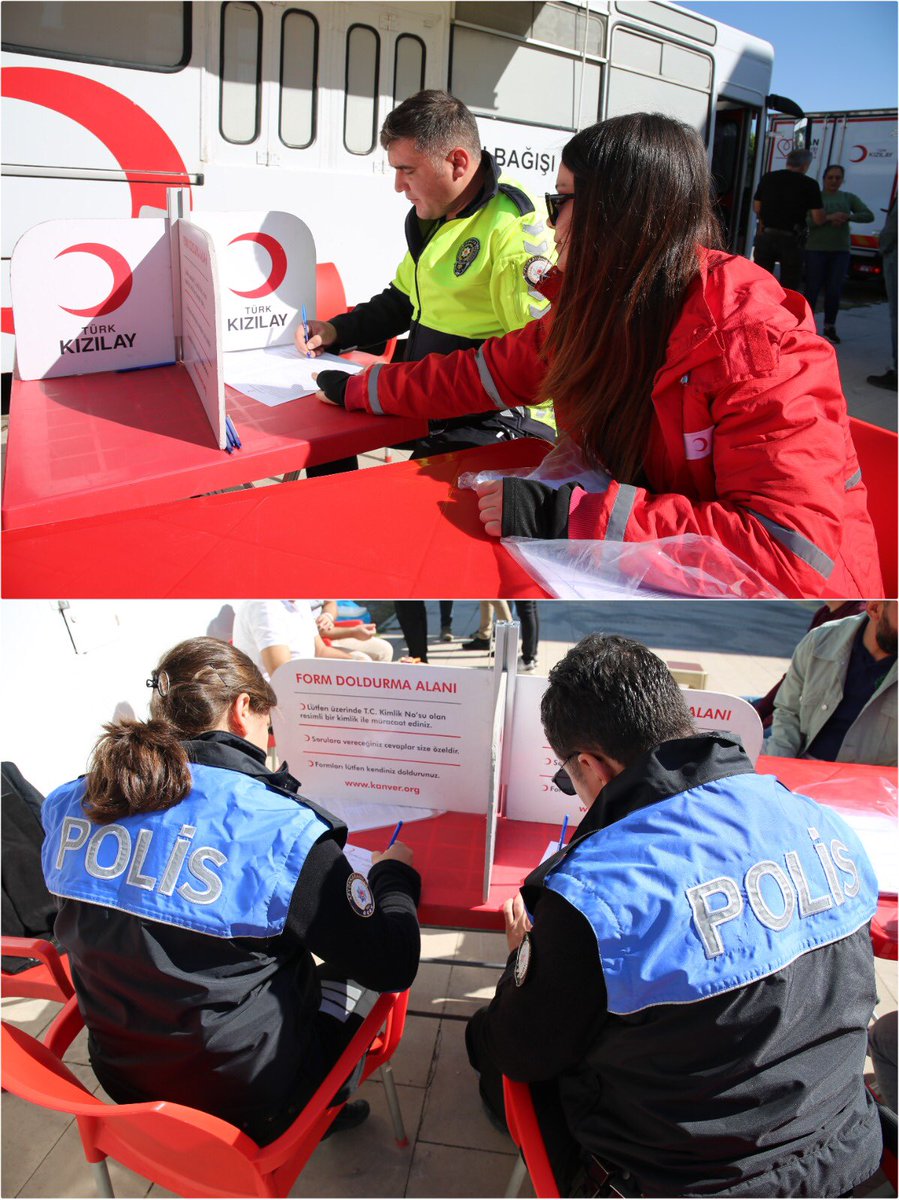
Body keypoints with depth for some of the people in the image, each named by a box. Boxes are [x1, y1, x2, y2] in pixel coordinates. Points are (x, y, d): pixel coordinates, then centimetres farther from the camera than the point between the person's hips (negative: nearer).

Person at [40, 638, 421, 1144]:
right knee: (362, 968, 20)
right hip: (247, 1108, -5)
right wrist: (395, 873, 1)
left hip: (124, 1082, 6)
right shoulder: (276, 827, -26)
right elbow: (393, 965, -18)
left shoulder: (70, 806, -9)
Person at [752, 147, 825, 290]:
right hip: (791, 239, -3)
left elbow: (756, 208, 10)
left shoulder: (767, 178, 5)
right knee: (789, 287, 5)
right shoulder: (809, 184, -6)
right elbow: (818, 219, -8)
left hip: (765, 235, 3)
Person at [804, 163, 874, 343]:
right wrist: (829, 218, -22)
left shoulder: (849, 198, 11)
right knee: (812, 290, -3)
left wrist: (849, 216, -15)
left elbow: (869, 215, 2)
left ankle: (830, 326, 15)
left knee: (834, 291, -2)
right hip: (816, 249, -2)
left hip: (840, 251, 2)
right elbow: (807, 221, -10)